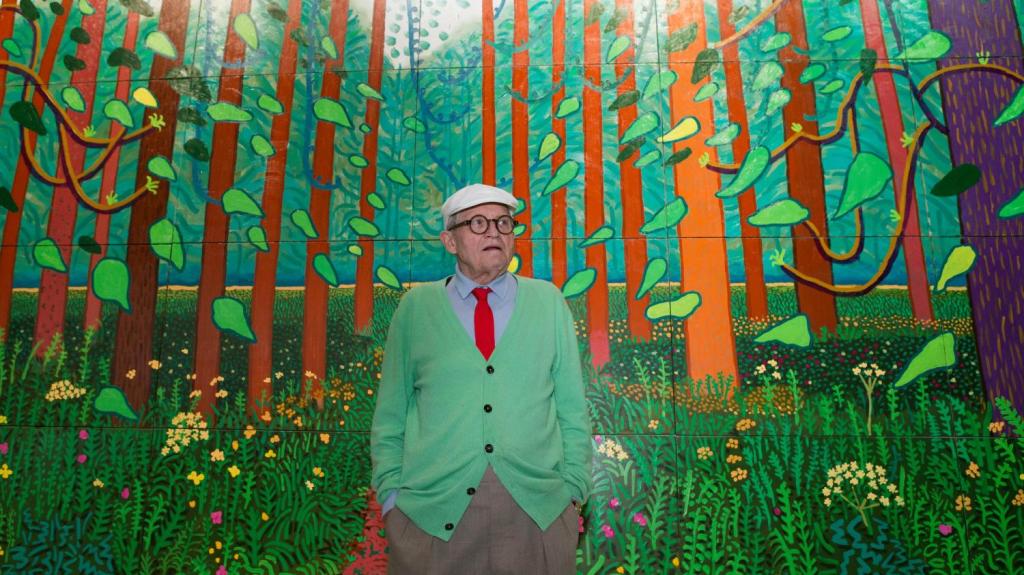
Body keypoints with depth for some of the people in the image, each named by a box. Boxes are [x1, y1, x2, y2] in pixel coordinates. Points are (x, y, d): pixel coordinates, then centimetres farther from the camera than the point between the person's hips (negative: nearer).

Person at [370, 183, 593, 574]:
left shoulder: (548, 301, 5)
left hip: (539, 509, 1)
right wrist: (392, 496, 0)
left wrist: (573, 489, 1)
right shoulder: (415, 306, 3)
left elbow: (572, 406, 6)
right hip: (432, 510, 0)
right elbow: (390, 412, 5)